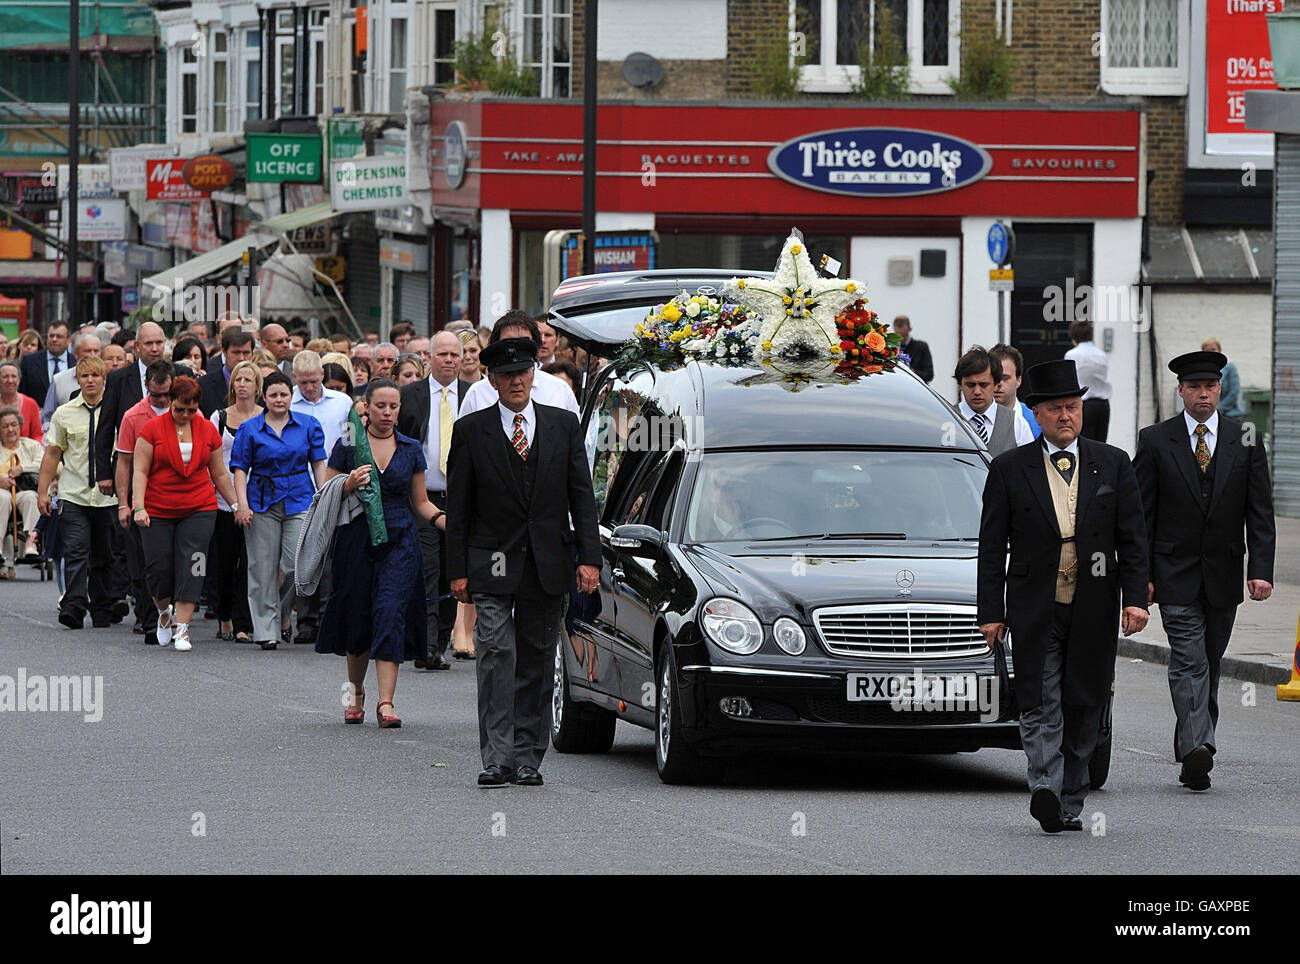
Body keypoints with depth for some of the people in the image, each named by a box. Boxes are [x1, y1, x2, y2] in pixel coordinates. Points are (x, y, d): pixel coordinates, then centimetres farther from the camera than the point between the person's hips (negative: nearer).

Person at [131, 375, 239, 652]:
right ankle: (164, 612, 26)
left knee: (191, 566, -10)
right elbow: (140, 471, -4)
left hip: (199, 509, 1)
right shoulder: (153, 429, -1)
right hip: (158, 511, -1)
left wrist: (236, 505, 16)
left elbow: (219, 474, 15)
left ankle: (181, 627, -10)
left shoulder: (207, 430, 7)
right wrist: (139, 507, -14)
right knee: (158, 567, -2)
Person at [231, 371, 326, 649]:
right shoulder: (250, 429, 3)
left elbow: (318, 464, 10)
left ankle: (283, 614, 15)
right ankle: (267, 629, 7)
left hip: (299, 500, 0)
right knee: (264, 569, 0)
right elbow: (240, 469, 1)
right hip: (262, 503, 0)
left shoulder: (308, 425, 7)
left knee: (298, 565, -10)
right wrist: (242, 504, -10)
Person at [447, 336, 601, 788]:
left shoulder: (564, 426, 8)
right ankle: (497, 759, -13)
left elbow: (582, 496, 7)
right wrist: (458, 570, -2)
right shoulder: (471, 431, 2)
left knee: (536, 662, 6)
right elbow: (458, 507, 3)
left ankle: (527, 758, 12)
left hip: (548, 564, 2)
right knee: (496, 656, -12)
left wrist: (589, 558, -2)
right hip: (493, 566, -2)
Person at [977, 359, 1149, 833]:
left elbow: (1133, 539, 8)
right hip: (1034, 610, -2)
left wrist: (1135, 597, -4)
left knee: (1083, 708, 5)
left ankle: (1070, 804, 13)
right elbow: (992, 545, 4)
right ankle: (1046, 790, -24)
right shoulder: (1009, 469, 4)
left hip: (1093, 611, 2)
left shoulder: (1113, 464, 9)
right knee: (1040, 706, -13)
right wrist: (990, 612, -2)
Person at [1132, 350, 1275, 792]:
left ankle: (1194, 746, 23)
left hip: (1223, 574, 3)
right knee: (1189, 661, -14)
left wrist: (1261, 569, -8)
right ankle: (1197, 752, -24)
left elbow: (1260, 511, 2)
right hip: (1176, 573, -3)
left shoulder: (1245, 440, 4)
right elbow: (1140, 514, 1)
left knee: (1209, 666, 11)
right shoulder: (1156, 441, 0)